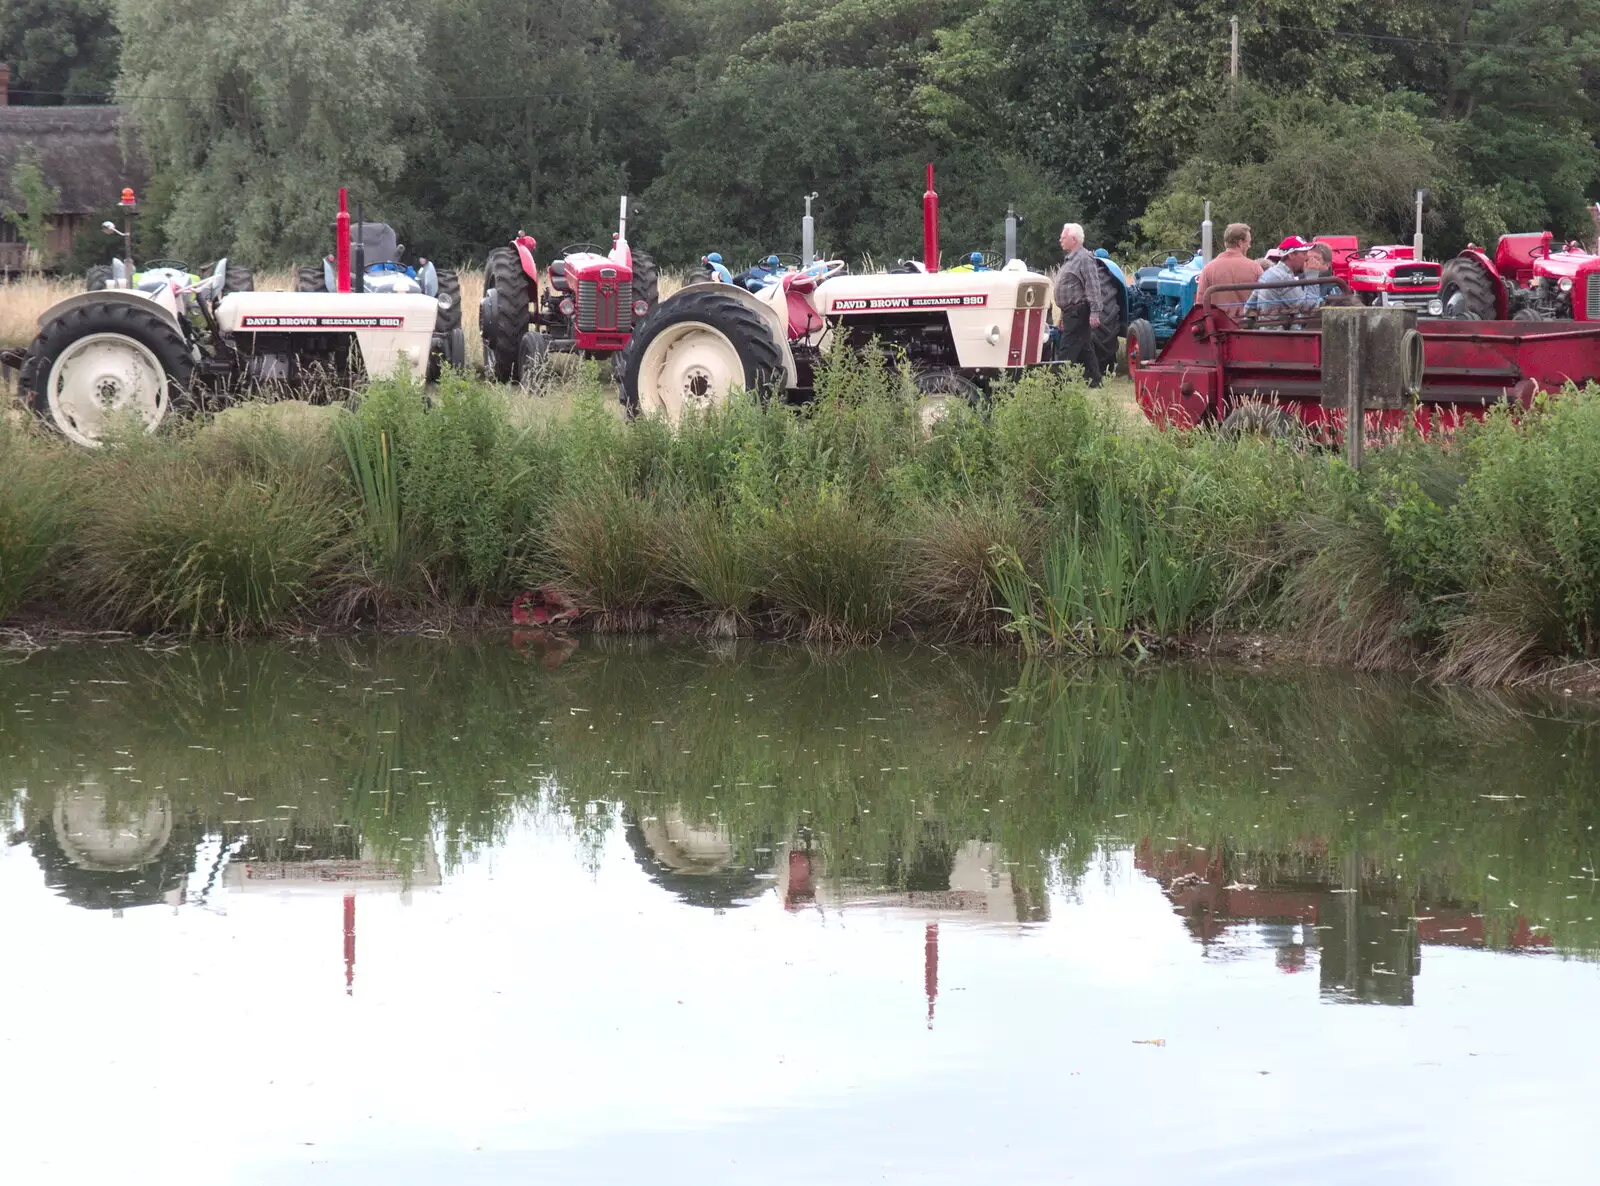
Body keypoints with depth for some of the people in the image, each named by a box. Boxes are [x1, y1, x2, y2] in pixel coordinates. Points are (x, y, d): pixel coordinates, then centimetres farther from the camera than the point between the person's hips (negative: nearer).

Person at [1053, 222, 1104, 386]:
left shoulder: (1084, 259, -14)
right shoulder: (1070, 259, 18)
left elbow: (1093, 287, -21)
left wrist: (1094, 312, -27)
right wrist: (1062, 314, 26)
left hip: (1078, 312, -10)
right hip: (1071, 312, 10)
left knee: (1067, 350, -12)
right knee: (1085, 349, 13)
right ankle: (1094, 380, 17)